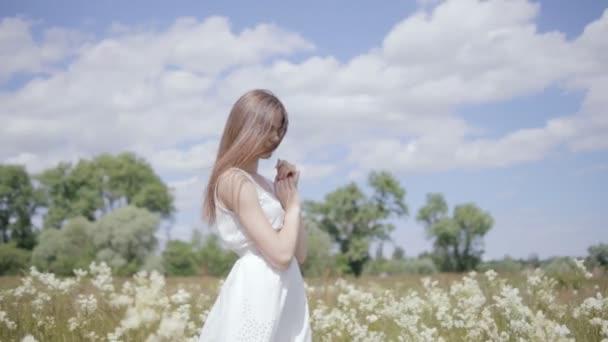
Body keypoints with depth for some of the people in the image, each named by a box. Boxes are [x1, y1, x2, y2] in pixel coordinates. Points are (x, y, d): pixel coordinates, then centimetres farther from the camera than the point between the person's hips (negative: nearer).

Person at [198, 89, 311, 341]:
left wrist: (290, 192, 7)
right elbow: (281, 254, -18)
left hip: (284, 295, 9)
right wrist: (293, 206, -2)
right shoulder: (235, 181, -12)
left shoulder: (262, 184, 16)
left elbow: (299, 255, 12)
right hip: (257, 294, -9)